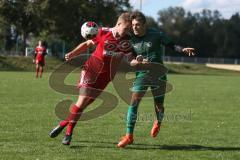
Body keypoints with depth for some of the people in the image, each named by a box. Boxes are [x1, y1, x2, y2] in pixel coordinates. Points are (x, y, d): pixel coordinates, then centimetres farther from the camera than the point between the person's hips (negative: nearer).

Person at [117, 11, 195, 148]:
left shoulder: (156, 35, -10)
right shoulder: (132, 39, -1)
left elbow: (171, 45, -4)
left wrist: (183, 49, -22)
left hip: (158, 74, -2)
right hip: (142, 74, 2)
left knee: (159, 106, 7)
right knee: (134, 102, -14)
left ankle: (158, 123, 44)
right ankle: (129, 136, -11)